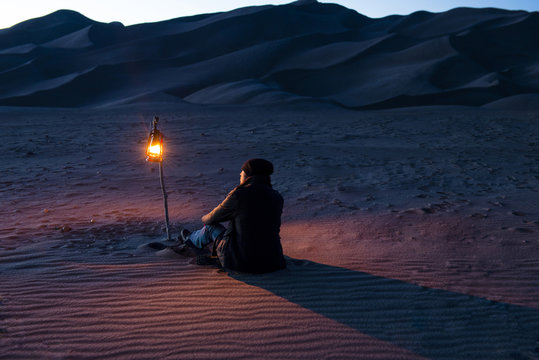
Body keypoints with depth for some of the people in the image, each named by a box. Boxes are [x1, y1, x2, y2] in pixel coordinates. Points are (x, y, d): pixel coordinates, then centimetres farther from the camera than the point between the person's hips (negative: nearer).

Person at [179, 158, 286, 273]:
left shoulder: (238, 195, -16)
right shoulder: (277, 197, -1)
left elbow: (212, 219, 1)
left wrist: (205, 218, 27)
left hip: (242, 261, -5)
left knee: (211, 226, 19)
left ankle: (191, 239, 52)